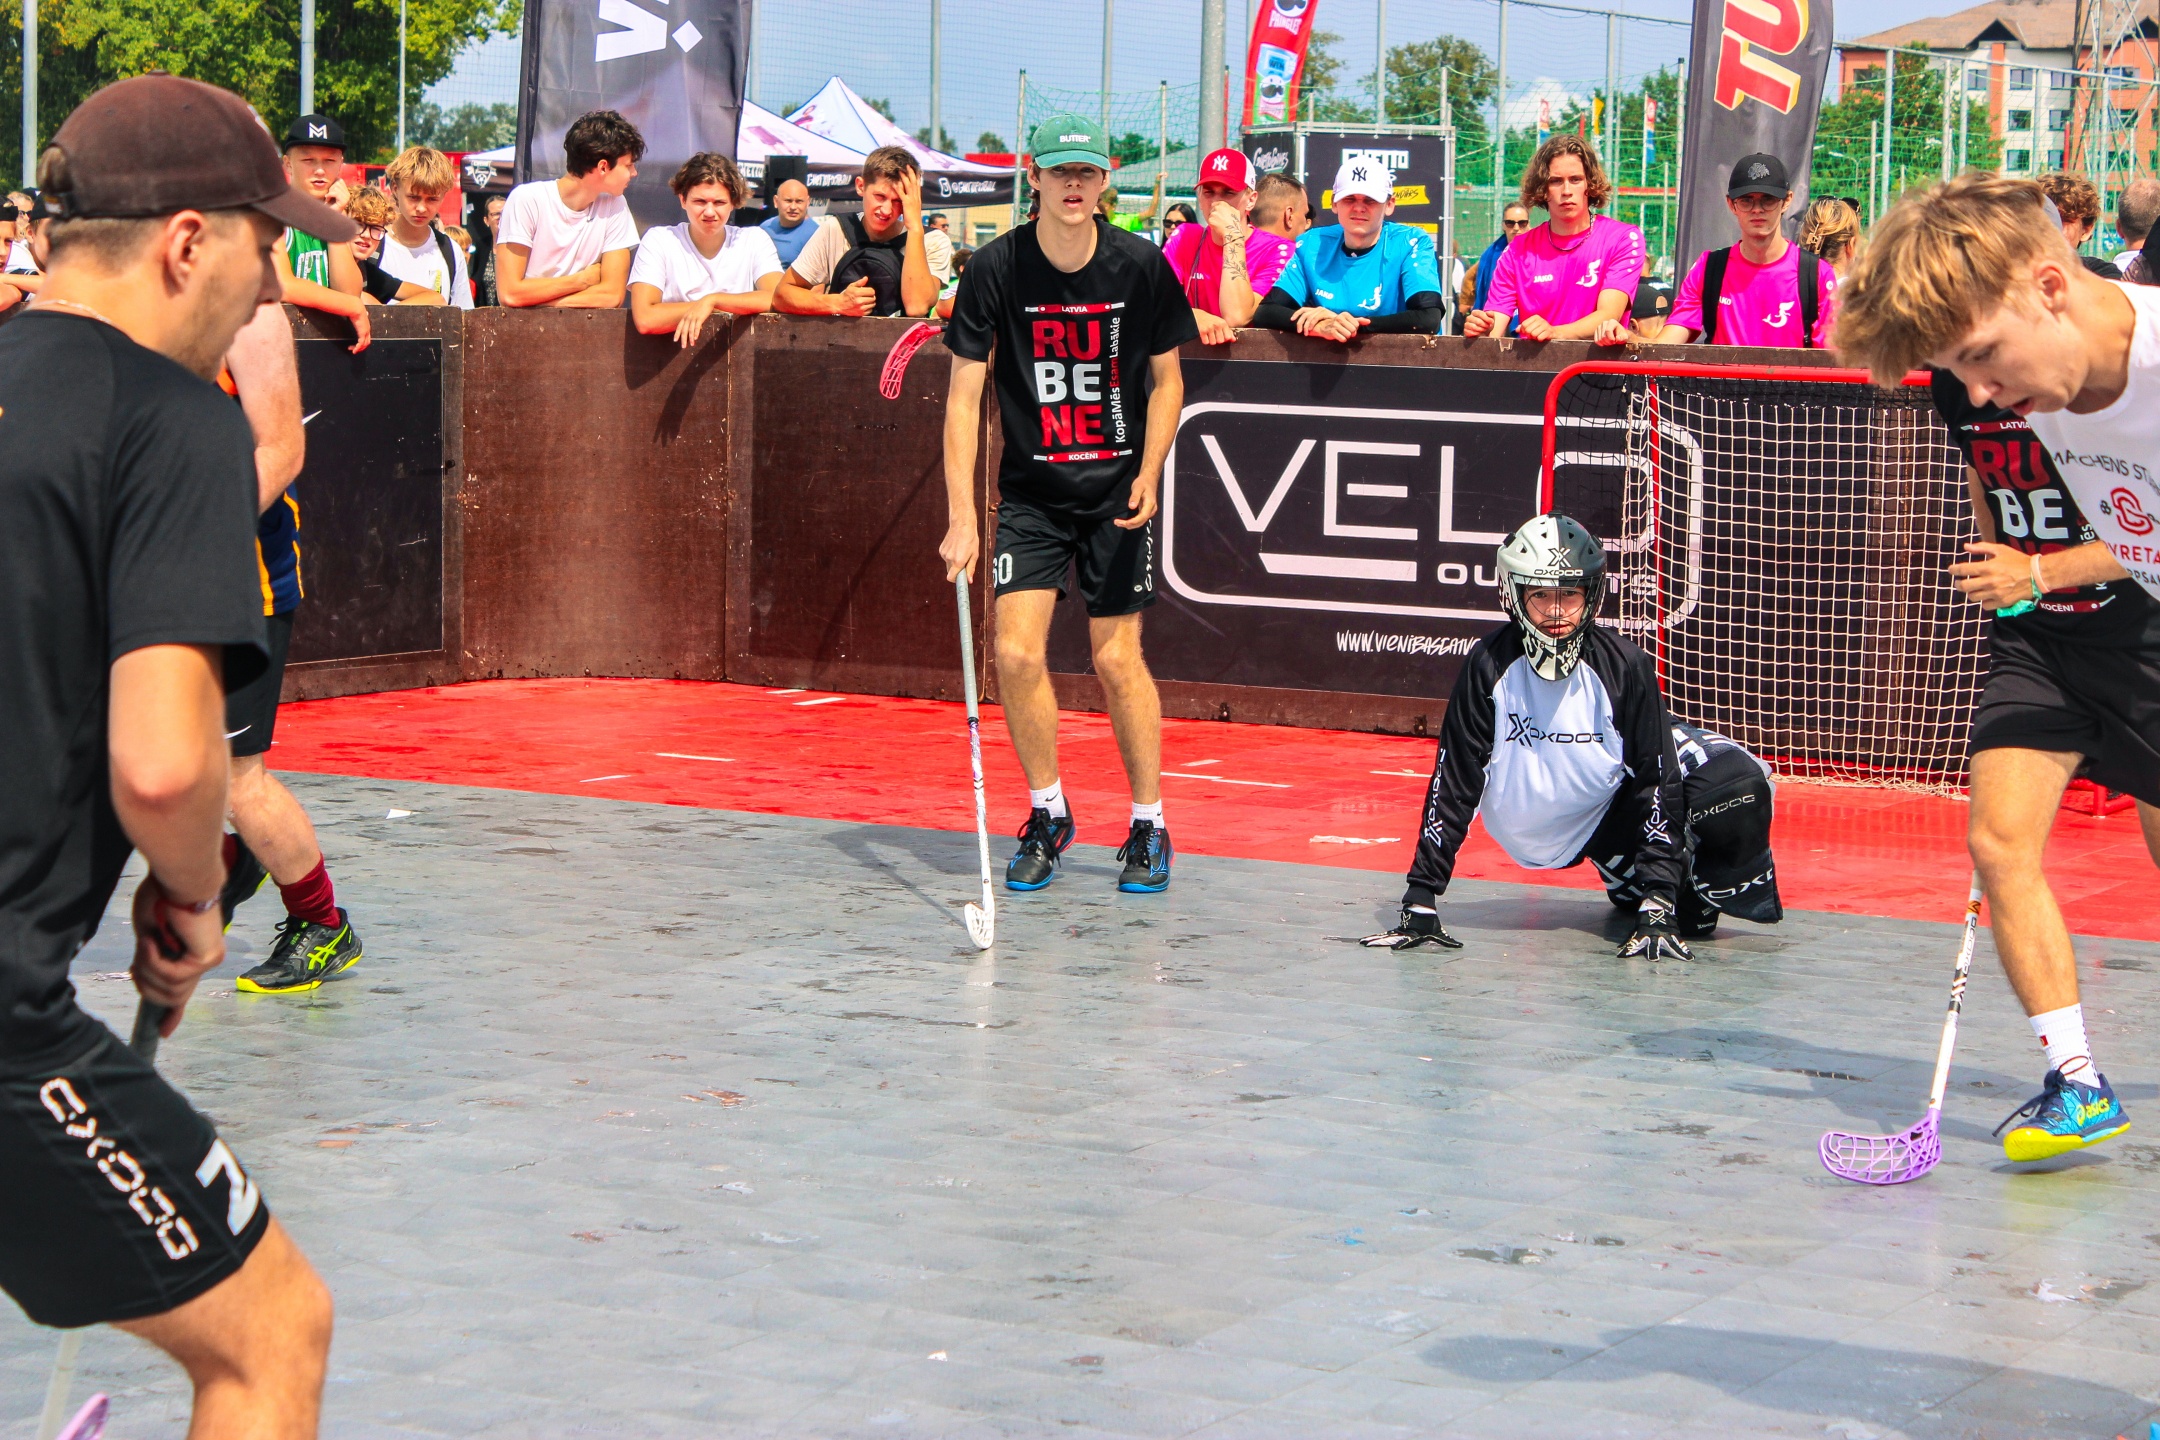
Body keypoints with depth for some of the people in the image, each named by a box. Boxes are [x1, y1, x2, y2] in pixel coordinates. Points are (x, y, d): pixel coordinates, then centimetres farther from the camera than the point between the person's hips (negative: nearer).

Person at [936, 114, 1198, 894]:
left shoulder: (1141, 266, -8)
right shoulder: (996, 268, -10)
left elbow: (1166, 379, 4)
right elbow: (964, 393, -9)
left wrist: (1149, 473, -10)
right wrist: (960, 516, -15)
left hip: (1117, 490, -1)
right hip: (1031, 489, 1)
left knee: (1117, 658, -2)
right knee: (1016, 651, -8)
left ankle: (1149, 826, 13)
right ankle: (1048, 812, 13)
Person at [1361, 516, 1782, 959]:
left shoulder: (1624, 665, -21)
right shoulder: (1489, 667, -21)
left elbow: (1657, 780, -21)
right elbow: (1454, 783, -17)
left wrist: (1658, 908, -28)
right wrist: (1420, 900, -21)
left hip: (1609, 814, 0)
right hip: (1529, 834, 0)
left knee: (1738, 783, -21)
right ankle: (1630, 889, 13)